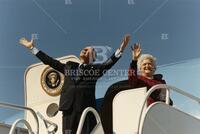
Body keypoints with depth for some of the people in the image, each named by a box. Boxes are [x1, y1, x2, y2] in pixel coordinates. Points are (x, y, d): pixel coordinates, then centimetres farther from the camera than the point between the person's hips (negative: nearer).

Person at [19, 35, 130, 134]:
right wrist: (32, 47, 25)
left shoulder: (95, 68, 14)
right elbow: (50, 61, 24)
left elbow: (109, 63, 0)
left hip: (87, 108, -2)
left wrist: (121, 49, -12)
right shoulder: (69, 66, 22)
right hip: (69, 108, 2)